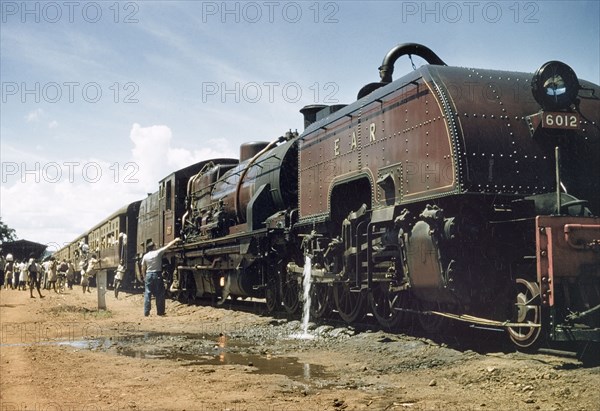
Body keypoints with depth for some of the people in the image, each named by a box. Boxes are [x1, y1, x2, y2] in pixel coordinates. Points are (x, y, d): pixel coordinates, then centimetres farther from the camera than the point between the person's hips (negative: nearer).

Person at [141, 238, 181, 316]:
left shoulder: (145, 256, 2)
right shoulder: (158, 253, -7)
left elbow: (143, 269, 5)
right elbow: (168, 246, -1)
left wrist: (144, 277, 15)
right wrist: (175, 240, 9)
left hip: (148, 275, 3)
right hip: (157, 275, -3)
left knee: (147, 294, 5)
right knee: (159, 294, 5)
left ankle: (146, 312, 2)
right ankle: (160, 312, 7)